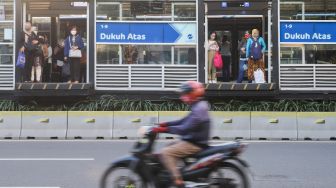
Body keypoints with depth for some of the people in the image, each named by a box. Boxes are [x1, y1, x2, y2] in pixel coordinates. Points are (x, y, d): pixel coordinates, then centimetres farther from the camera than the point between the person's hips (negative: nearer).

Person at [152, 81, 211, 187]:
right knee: (168, 148, 22)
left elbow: (185, 129, -28)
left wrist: (165, 129, -26)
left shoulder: (199, 108, -20)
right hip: (194, 141, 11)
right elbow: (185, 121, 19)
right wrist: (166, 124, 10)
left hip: (194, 144, -11)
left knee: (166, 153, -19)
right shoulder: (199, 106, 13)